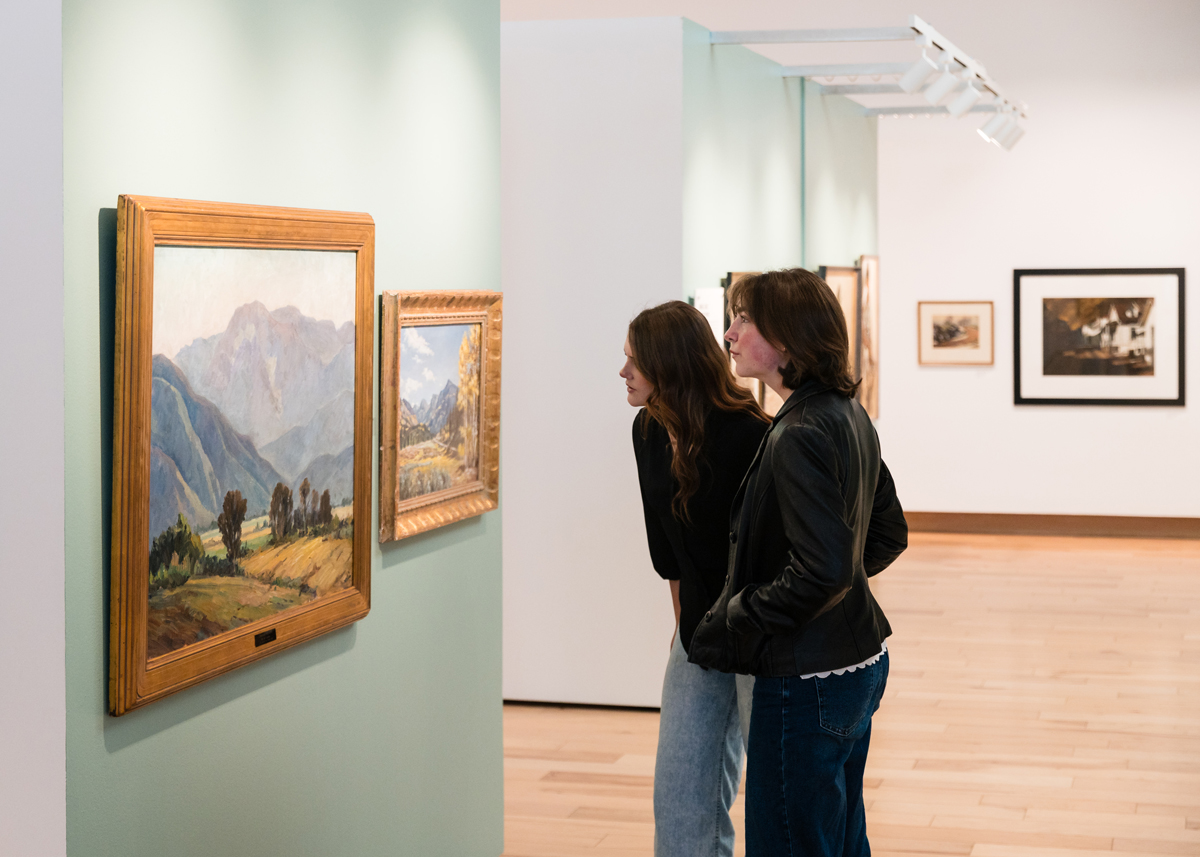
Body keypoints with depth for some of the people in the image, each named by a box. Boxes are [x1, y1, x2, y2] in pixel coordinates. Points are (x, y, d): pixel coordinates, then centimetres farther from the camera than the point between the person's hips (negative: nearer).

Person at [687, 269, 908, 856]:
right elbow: (889, 535, 18)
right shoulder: (849, 416, 8)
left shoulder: (799, 436, -21)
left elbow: (822, 571, -26)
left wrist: (730, 625, -17)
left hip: (807, 679, -10)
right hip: (859, 661, 10)